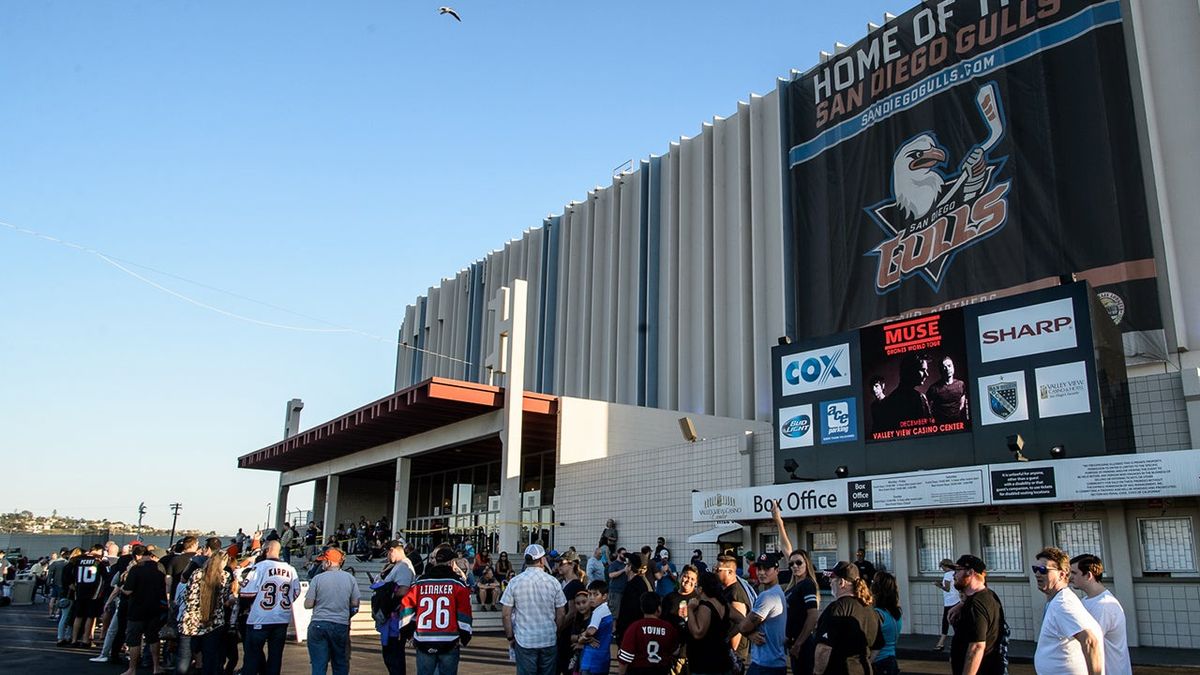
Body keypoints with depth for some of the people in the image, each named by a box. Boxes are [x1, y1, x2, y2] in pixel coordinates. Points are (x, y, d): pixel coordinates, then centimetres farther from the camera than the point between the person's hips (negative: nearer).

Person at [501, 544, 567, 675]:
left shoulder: (515, 582, -6)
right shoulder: (553, 582, -4)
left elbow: (506, 615, -6)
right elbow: (560, 614, 1)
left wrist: (510, 637, 7)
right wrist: (557, 633, 16)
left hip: (524, 640, -1)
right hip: (549, 640, 1)